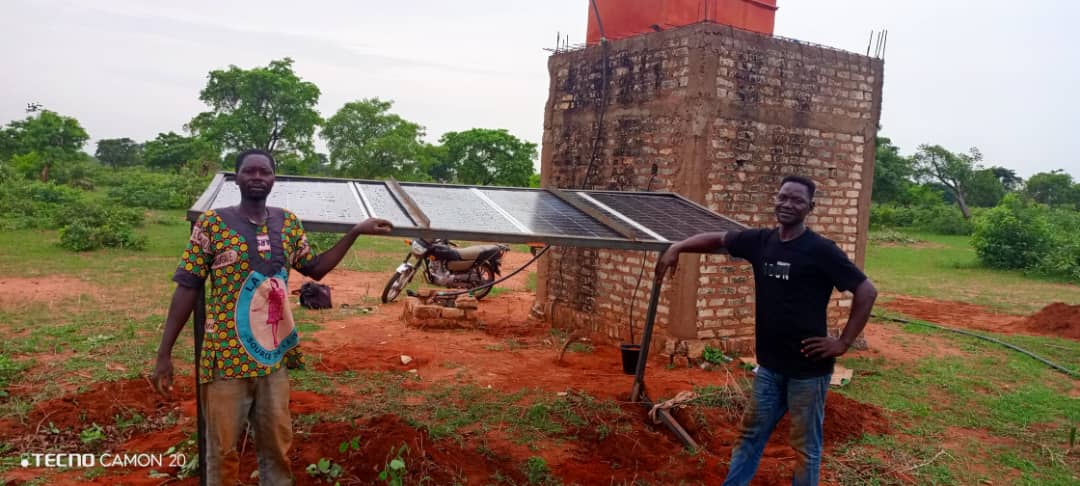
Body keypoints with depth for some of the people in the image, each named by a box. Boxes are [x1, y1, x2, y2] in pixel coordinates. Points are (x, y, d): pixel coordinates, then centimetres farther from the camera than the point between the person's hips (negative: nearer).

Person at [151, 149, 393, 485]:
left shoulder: (288, 223, 5)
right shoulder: (212, 223, -8)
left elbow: (315, 268, 17)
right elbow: (187, 287, -7)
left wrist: (356, 232, 10)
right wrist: (164, 354, -8)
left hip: (274, 355, 4)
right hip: (226, 355, -4)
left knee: (278, 446, 15)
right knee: (222, 450, 7)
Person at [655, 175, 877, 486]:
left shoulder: (821, 250, -14)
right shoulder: (761, 241, 2)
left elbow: (867, 291, -12)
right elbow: (717, 239, 16)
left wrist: (844, 342, -13)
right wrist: (676, 249, 3)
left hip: (808, 368, -5)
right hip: (769, 365, 6)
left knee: (806, 446, 9)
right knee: (750, 435, 17)